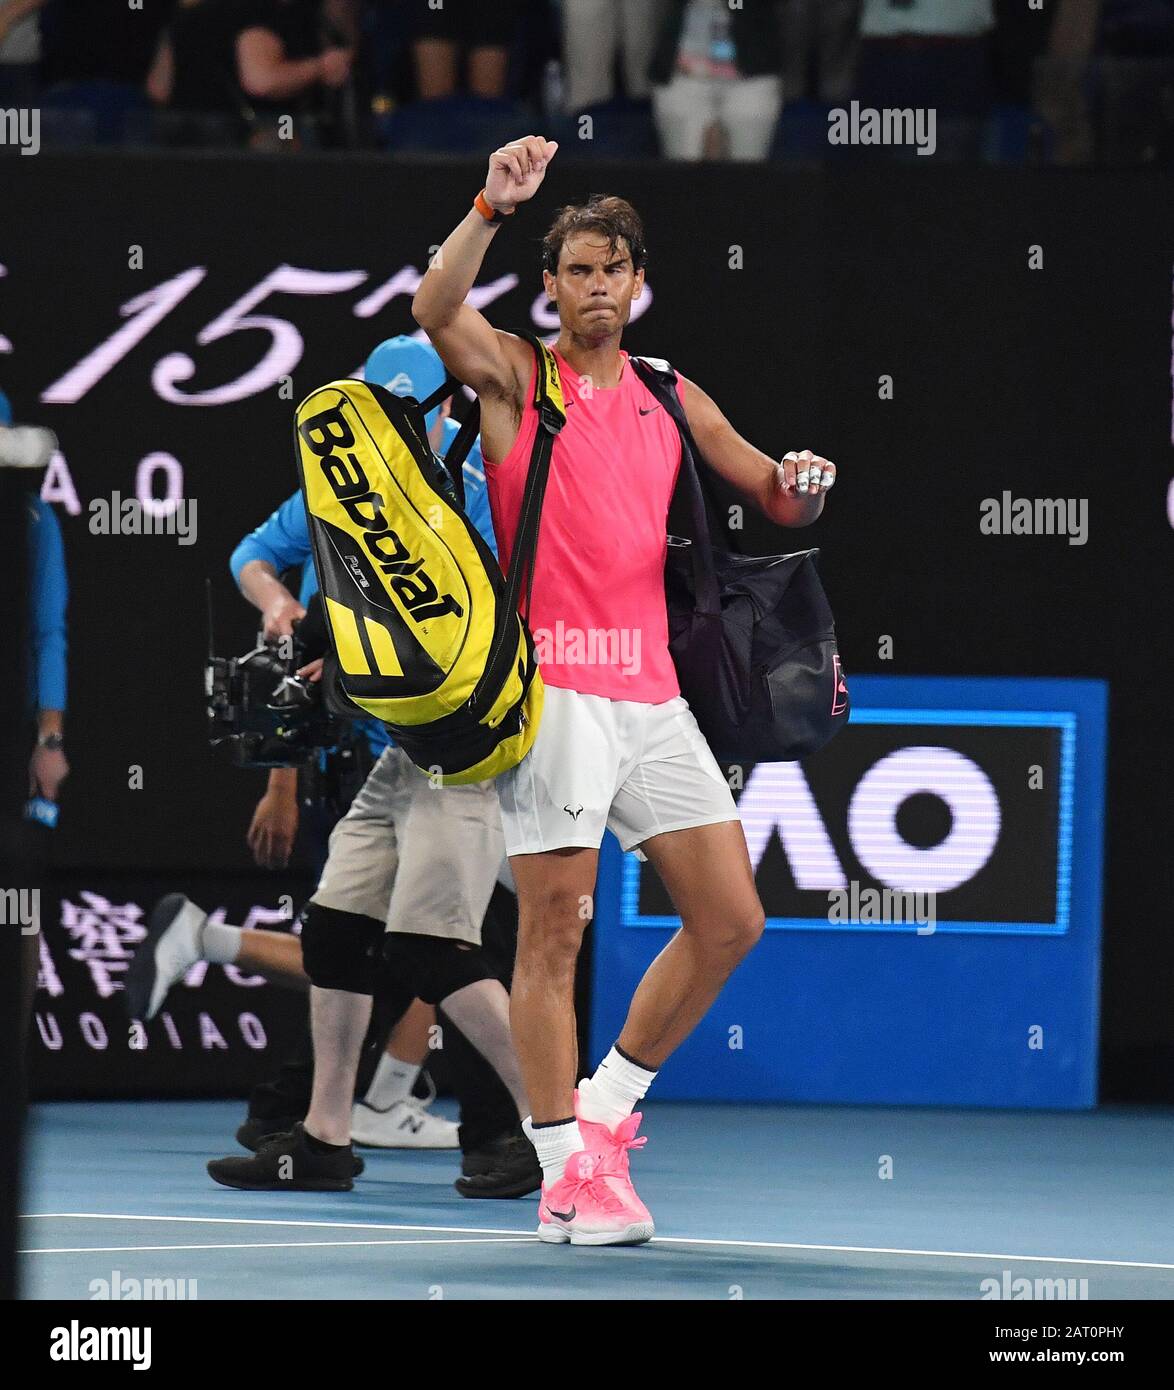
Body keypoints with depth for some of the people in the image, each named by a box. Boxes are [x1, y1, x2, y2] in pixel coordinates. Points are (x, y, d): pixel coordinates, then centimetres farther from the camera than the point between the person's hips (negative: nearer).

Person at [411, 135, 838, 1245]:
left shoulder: (672, 399, 17)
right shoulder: (515, 375, 2)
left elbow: (777, 501, 20)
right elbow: (435, 311, -18)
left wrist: (798, 482, -4)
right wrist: (494, 206, -31)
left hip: (653, 692, 6)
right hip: (553, 684, -5)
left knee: (729, 919, 2)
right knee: (553, 931, -6)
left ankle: (606, 1106, 18)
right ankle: (566, 1172, -1)